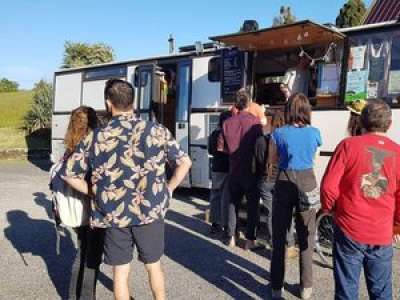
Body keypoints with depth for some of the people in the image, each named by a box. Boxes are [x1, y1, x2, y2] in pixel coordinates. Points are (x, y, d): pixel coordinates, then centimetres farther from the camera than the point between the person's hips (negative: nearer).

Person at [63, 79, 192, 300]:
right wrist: (168, 190, 7)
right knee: (153, 266, 20)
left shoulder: (95, 138, -6)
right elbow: (185, 163, -1)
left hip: (113, 215, 0)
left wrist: (96, 193, 7)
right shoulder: (157, 131, -5)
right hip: (150, 211, 1)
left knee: (120, 271, 15)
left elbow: (70, 175, -2)